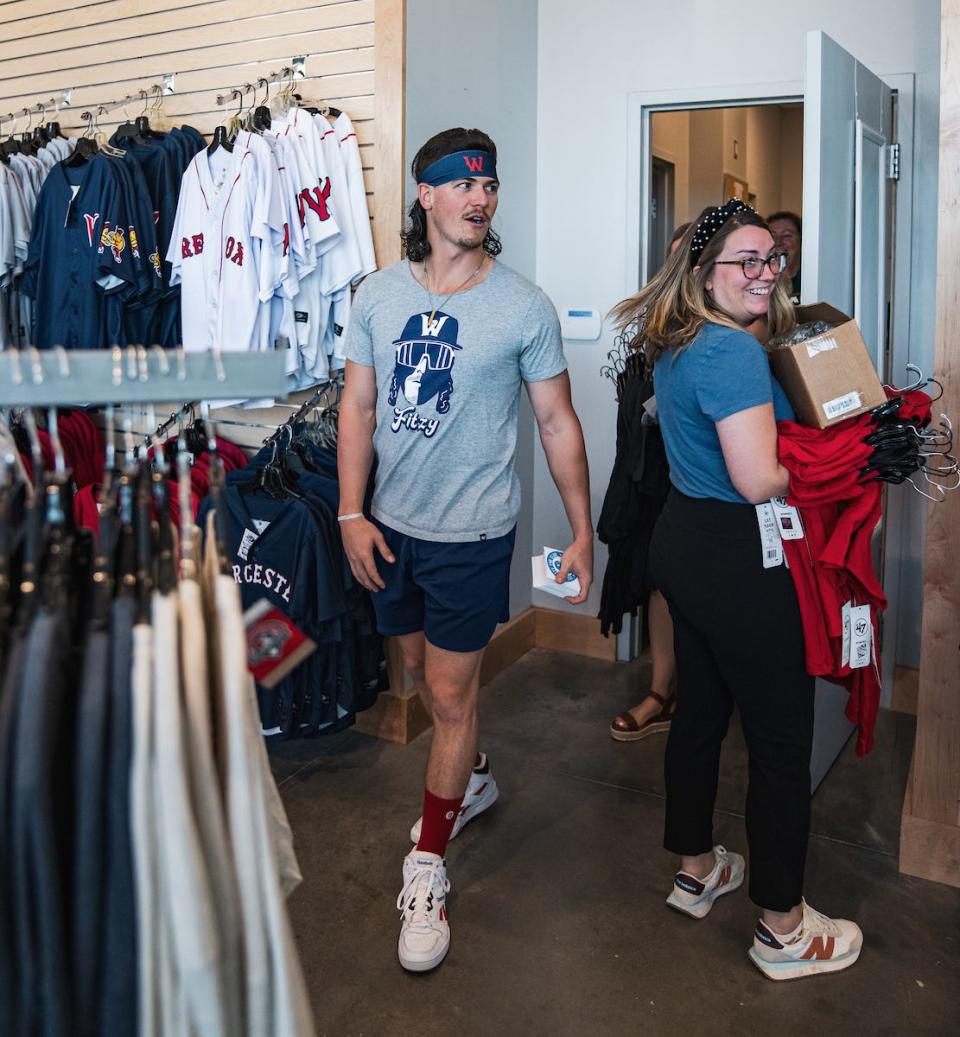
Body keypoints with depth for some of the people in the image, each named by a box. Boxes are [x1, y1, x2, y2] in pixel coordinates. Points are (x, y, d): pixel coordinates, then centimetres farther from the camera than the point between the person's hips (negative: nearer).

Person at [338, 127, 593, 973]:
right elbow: (358, 407, 3)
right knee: (424, 671, 20)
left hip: (471, 532, -4)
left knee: (451, 692, 2)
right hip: (392, 523, 5)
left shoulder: (524, 306, -9)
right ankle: (473, 779, 48)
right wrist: (352, 513, -4)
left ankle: (428, 863, 19)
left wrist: (583, 532, -5)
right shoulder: (379, 295, 0)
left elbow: (558, 423, -5)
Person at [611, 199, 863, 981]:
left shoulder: (680, 344, 10)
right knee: (783, 740, 3)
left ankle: (696, 870, 38)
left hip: (686, 543, 10)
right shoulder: (735, 351, -20)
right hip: (740, 562, -10)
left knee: (700, 712, 20)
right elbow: (759, 480, -27)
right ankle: (784, 928, 17)